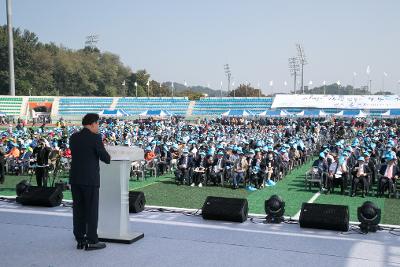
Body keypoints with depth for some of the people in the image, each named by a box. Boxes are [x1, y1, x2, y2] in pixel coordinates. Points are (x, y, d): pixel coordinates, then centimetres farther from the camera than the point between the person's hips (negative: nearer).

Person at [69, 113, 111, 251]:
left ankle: (80, 240, 16)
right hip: (90, 180, -6)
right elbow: (106, 158, -9)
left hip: (75, 179, 6)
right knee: (92, 211, 2)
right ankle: (92, 241, 6)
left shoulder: (73, 137, 8)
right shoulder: (95, 138, -11)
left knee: (78, 210, 10)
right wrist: (107, 157, 14)